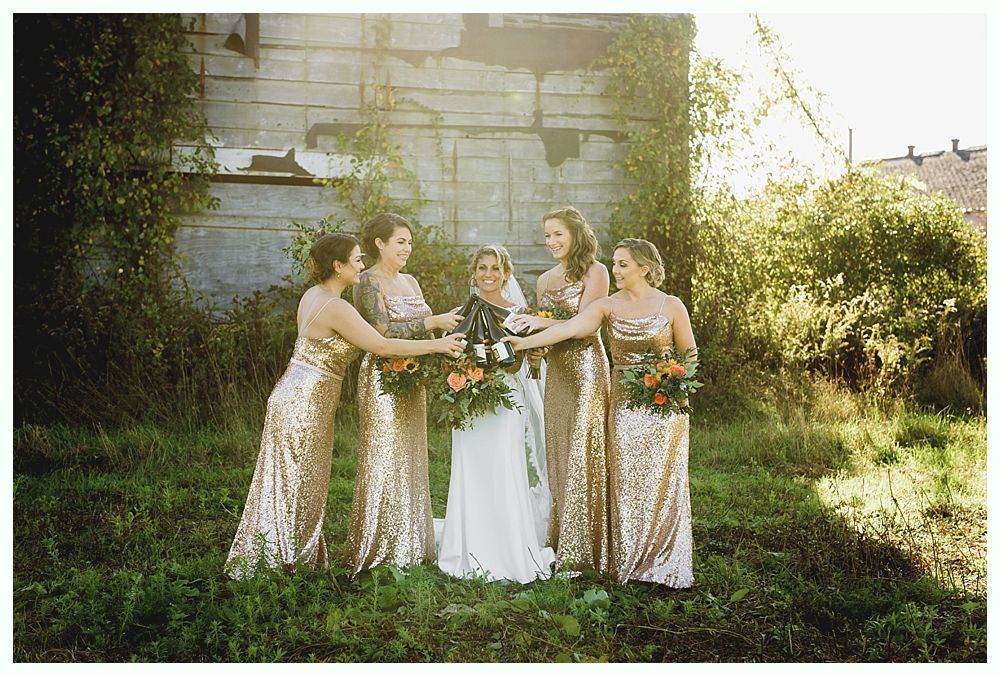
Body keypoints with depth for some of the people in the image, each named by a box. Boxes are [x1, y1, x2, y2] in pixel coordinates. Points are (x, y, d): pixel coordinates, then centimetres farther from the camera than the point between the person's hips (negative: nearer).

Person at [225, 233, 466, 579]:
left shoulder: (312, 295, 8)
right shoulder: (336, 307, -21)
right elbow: (381, 346, -22)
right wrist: (437, 345, -16)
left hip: (294, 396, 9)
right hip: (306, 403, -9)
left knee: (289, 484, 16)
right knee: (299, 486, 2)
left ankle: (270, 558, 26)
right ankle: (287, 563, 13)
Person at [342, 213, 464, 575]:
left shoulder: (410, 281, 15)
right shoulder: (368, 281, -8)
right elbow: (383, 331, -19)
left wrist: (446, 323, -2)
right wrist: (433, 322, -22)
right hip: (382, 378, -8)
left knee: (411, 460, 11)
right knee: (383, 460, -4)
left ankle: (408, 543, 20)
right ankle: (378, 547, 4)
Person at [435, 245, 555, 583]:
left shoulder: (517, 313, 2)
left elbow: (515, 364, -6)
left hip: (504, 402, -3)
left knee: (505, 478, -5)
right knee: (470, 477, 2)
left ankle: (511, 554, 4)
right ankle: (473, 553, 12)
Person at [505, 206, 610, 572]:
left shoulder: (595, 272, -4)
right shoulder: (545, 279, 14)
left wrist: (541, 323, -20)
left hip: (587, 368, -6)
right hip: (556, 370, 6)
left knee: (582, 454, -5)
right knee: (558, 453, 7)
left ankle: (582, 549, 1)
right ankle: (560, 540, 14)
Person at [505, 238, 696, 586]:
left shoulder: (671, 306, -2)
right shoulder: (608, 306, 1)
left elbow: (690, 355, 5)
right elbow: (569, 328, -12)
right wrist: (524, 342, -24)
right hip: (624, 405, 2)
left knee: (662, 483, 1)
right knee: (626, 483, 3)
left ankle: (665, 566, 12)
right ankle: (629, 564, 12)